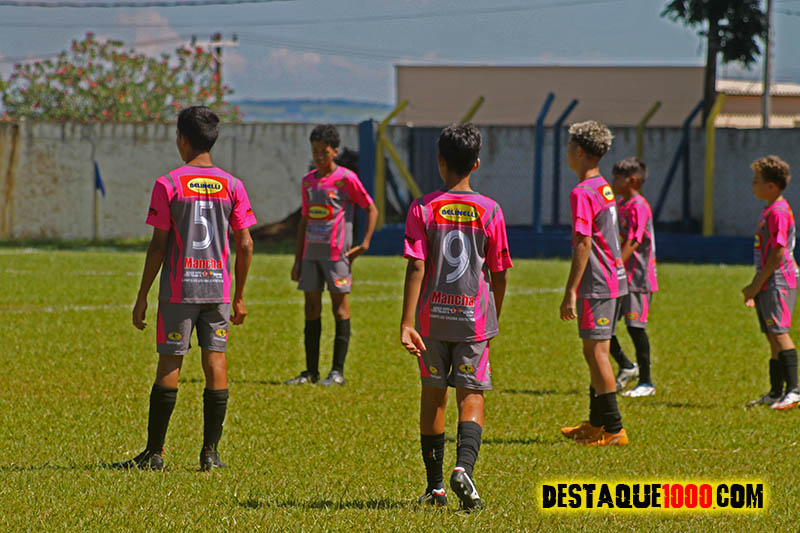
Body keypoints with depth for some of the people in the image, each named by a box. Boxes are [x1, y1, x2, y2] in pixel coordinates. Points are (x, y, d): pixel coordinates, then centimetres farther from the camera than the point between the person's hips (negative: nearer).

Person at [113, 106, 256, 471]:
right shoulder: (231, 186, 4)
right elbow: (245, 245, 3)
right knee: (215, 364, 4)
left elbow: (158, 246, -6)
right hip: (218, 289, 3)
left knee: (169, 365, 0)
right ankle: (210, 452, 3)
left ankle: (154, 453, 2)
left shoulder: (168, 185, -5)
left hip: (178, 289, -3)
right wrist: (239, 297, 13)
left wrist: (142, 297, 0)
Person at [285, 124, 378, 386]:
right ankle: (311, 372, 9)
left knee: (340, 306, -3)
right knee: (311, 307, 5)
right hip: (311, 252, 6)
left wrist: (364, 244, -11)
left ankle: (338, 372, -1)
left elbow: (371, 209, -2)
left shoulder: (346, 178, -6)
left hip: (336, 252, -6)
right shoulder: (309, 180, 12)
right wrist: (298, 259, 14)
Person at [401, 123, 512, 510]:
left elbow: (416, 268, -11)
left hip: (432, 318, 0)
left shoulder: (424, 209, -4)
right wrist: (494, 319, 19)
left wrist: (406, 324, -13)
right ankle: (464, 466, -25)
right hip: (474, 319, 0)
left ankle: (435, 486, 19)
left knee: (433, 396, 13)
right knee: (471, 397, 1)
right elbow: (499, 274, 3)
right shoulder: (490, 211, -1)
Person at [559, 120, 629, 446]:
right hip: (613, 279, 10)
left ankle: (614, 429, -6)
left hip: (595, 284, -10)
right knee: (593, 352, 18)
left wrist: (571, 292, -19)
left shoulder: (583, 193, -15)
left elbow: (584, 243, -20)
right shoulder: (605, 189, 14)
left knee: (597, 352, -6)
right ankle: (597, 424, 27)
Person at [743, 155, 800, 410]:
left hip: (778, 281, -10)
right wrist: (755, 286, 23)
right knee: (773, 337, 12)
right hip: (768, 284, 10)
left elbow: (778, 252, -19)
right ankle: (776, 393, 17)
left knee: (779, 333, -15)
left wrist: (758, 284, -16)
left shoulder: (778, 212, -14)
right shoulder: (769, 210, 18)